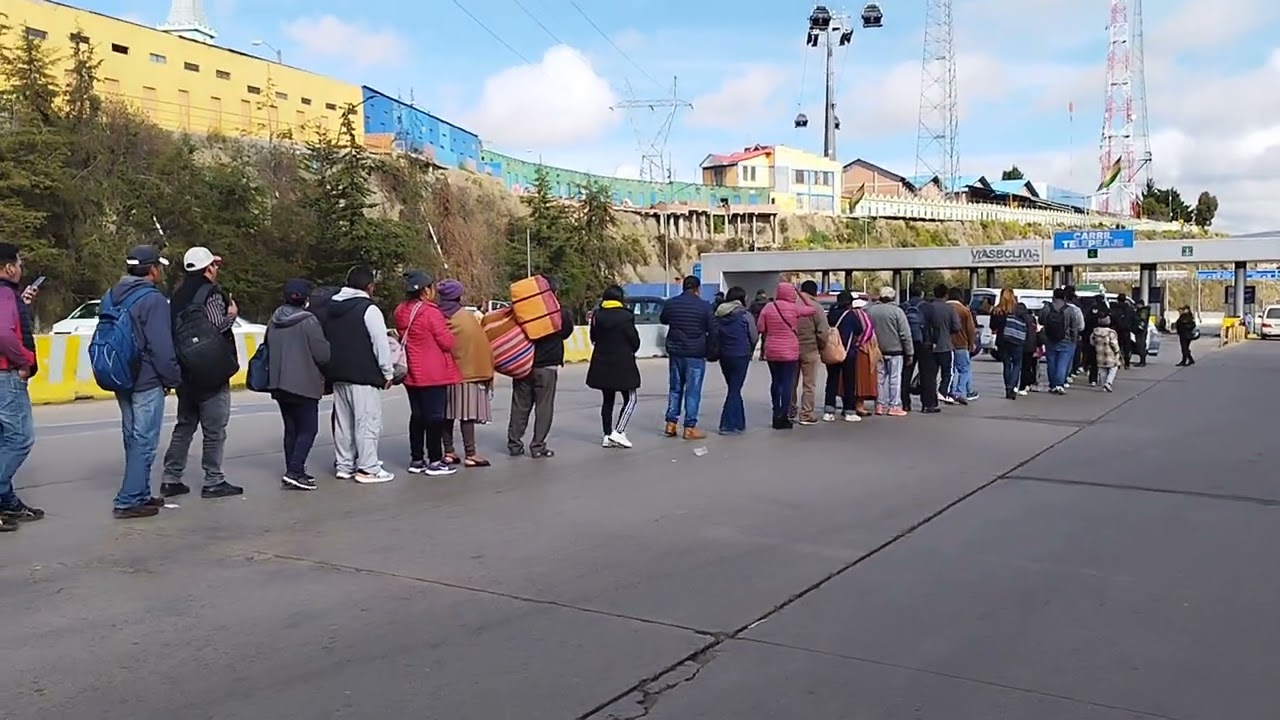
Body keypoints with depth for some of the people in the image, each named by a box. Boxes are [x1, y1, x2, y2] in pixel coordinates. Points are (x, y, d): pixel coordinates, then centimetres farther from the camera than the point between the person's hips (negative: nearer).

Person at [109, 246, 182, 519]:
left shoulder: (111, 297, 11)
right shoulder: (153, 300, -17)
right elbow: (162, 348, -20)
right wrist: (173, 378, -9)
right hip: (147, 383, -9)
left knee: (133, 440, 17)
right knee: (144, 442, -3)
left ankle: (140, 495, 25)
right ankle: (129, 501, -3)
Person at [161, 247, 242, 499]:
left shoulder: (180, 294, 11)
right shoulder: (212, 294, -14)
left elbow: (175, 329, 11)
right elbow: (217, 329, -21)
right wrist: (231, 315, -7)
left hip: (186, 372, 8)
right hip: (211, 373, -8)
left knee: (184, 426, 15)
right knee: (214, 430, 0)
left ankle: (171, 479, 17)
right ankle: (214, 482, 4)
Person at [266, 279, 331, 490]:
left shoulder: (274, 322, 6)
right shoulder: (308, 322, -14)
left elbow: (268, 350, 16)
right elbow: (322, 355, -14)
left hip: (278, 384, 7)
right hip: (304, 385, -7)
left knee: (291, 429, 14)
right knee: (308, 429, -2)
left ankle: (293, 471, 16)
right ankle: (295, 471, -11)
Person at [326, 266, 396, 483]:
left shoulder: (332, 308, 13)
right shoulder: (368, 309, -12)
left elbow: (327, 341, 16)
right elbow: (381, 344, -14)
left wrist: (333, 369, 20)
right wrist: (387, 372, -5)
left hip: (338, 375, 8)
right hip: (364, 376, -8)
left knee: (342, 422, 14)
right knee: (367, 422, -4)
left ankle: (344, 465, 20)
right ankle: (368, 469, -3)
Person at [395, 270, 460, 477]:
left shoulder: (401, 311, 6)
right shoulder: (430, 312, -17)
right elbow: (447, 342, -14)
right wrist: (447, 331, 5)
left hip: (411, 373, 8)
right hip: (433, 373, -7)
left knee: (417, 416, 14)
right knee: (435, 416, -1)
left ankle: (416, 459, 18)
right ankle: (434, 461, 2)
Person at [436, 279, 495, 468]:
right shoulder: (467, 318, -10)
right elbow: (482, 346, -7)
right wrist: (486, 372, 2)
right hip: (467, 373, -4)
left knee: (447, 414, 11)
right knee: (467, 414, -1)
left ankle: (449, 452, 16)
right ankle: (470, 454, -1)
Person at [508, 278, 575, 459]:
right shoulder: (561, 313, -7)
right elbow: (567, 332, 9)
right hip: (547, 367, -3)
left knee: (520, 406, 10)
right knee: (544, 407, 3)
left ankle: (514, 444, 14)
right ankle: (538, 446, 1)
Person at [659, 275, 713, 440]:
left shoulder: (671, 303, 2)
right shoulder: (704, 306, -9)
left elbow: (662, 320, 20)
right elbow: (712, 331, -5)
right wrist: (710, 351, 7)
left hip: (675, 352, 4)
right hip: (696, 354, -4)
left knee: (675, 389, 15)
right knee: (692, 391, 1)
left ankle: (671, 424, 14)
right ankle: (689, 428, 2)